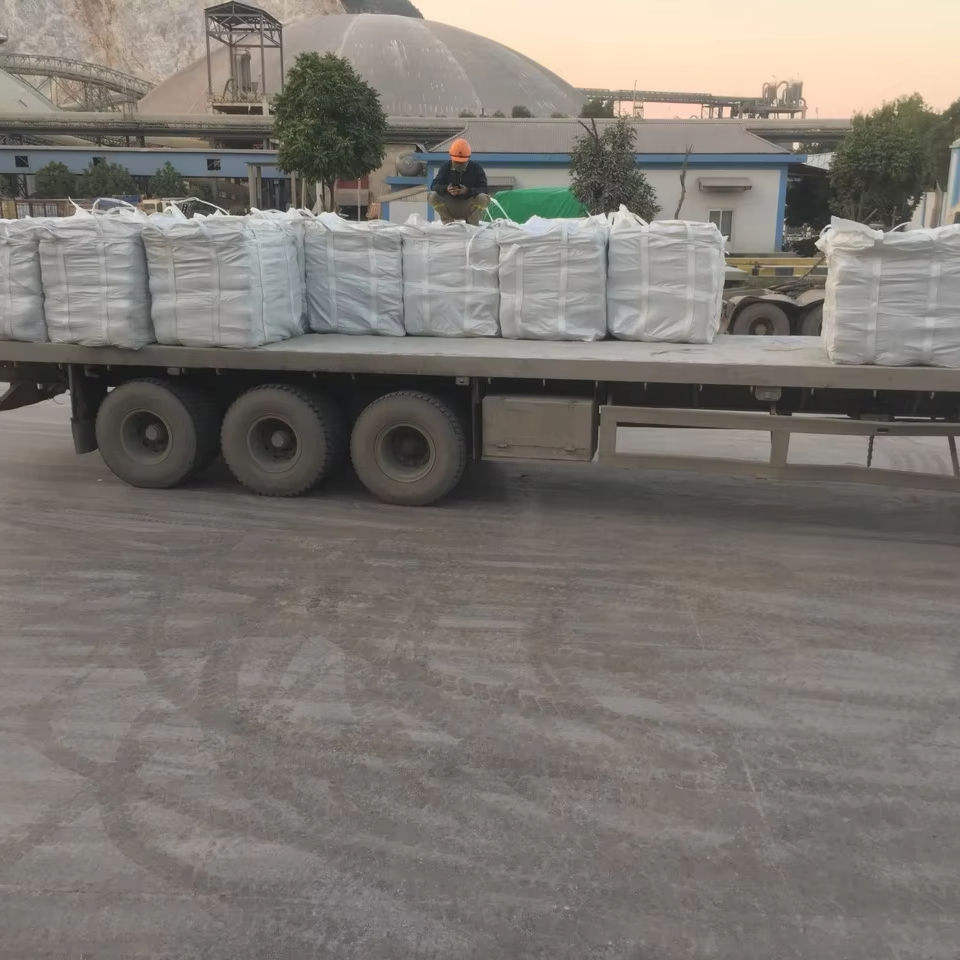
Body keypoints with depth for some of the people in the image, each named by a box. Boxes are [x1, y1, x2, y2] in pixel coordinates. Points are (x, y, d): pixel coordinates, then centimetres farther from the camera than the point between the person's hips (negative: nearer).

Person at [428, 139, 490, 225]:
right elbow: (434, 186, -8)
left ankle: (472, 224, -8)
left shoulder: (476, 167, -1)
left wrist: (468, 191, -31)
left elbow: (483, 189, -11)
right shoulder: (446, 166, 2)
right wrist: (446, 189, -30)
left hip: (468, 207, -1)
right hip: (450, 207, 1)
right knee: (432, 196, -23)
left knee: (483, 198, -30)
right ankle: (448, 223, -10)